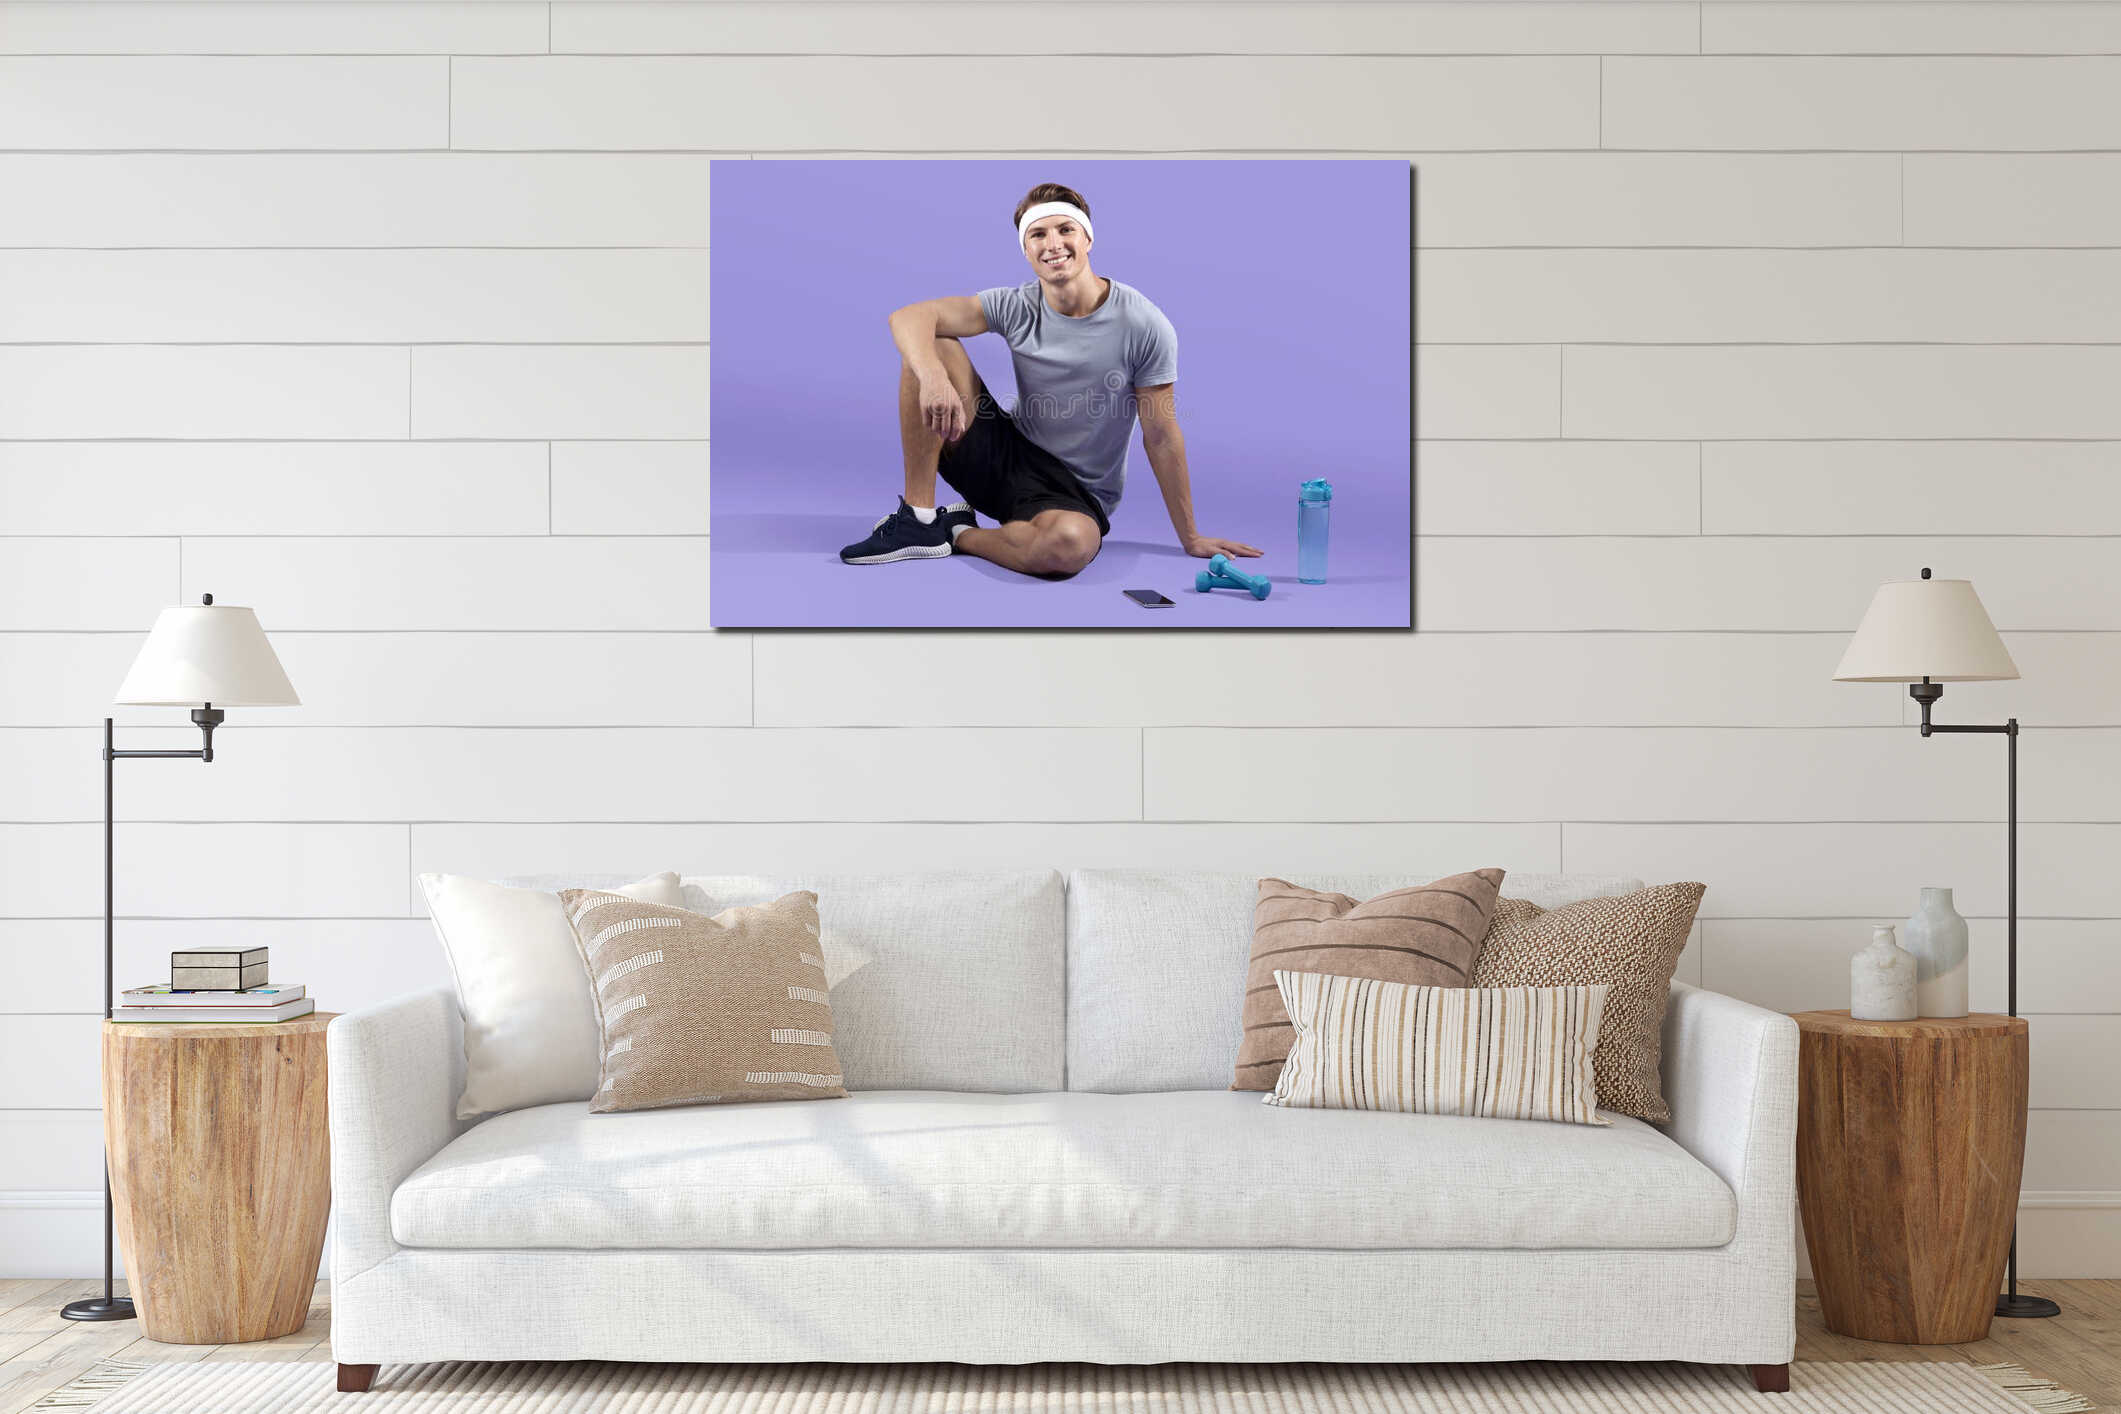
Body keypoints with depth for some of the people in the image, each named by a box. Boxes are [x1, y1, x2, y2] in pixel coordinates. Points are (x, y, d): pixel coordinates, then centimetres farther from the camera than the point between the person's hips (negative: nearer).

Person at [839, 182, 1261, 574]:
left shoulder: (1145, 327, -14)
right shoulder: (1016, 307, -5)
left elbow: (1161, 437, -9)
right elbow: (909, 318, -14)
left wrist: (1190, 538, -5)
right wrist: (934, 378, -37)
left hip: (1078, 495, -3)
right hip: (1008, 458, 3)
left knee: (1070, 544, -42)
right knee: (930, 349, -14)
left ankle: (960, 534, -11)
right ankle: (919, 519, -14)